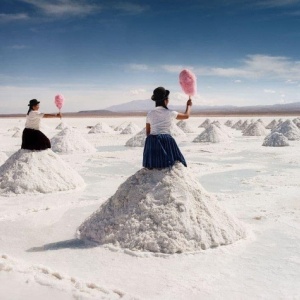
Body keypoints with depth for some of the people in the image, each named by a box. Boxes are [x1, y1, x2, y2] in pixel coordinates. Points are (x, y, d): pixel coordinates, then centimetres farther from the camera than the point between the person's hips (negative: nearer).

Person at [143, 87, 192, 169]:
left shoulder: (150, 114, 7)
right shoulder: (169, 113, -1)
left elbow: (147, 132, 12)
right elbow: (186, 116, 14)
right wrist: (189, 105, 32)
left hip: (151, 141, 4)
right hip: (166, 140, -3)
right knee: (176, 163, 8)